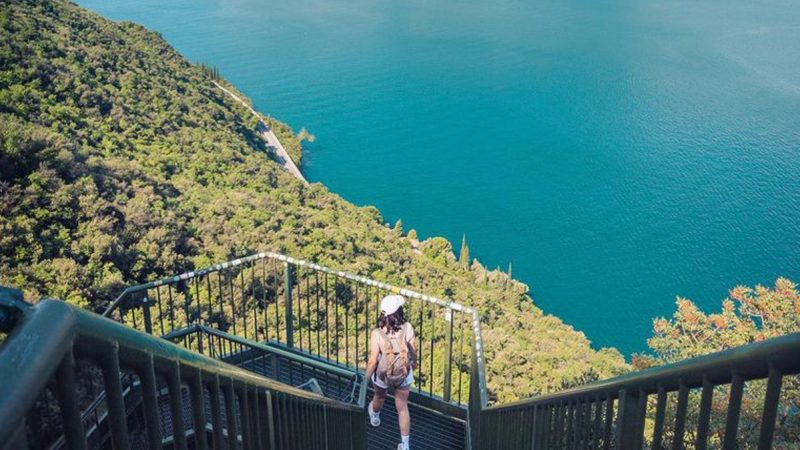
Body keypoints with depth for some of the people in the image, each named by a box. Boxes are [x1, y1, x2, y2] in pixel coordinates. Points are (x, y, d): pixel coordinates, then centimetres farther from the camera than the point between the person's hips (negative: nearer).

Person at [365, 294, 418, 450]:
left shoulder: (377, 334, -29)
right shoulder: (407, 328, -24)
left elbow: (373, 361, -22)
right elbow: (413, 350, -9)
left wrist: (366, 379, -5)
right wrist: (414, 362, 14)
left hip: (382, 375, 0)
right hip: (404, 375, 0)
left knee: (379, 396, 33)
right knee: (402, 407, 20)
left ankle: (374, 416, 66)